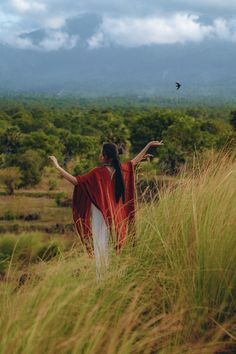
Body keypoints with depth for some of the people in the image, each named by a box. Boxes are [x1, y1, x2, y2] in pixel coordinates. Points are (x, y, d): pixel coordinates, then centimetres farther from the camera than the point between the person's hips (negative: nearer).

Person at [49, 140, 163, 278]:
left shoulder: (98, 173, -16)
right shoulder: (120, 170, 1)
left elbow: (75, 181, -18)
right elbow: (134, 162, 19)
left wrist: (57, 166, -14)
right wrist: (149, 145, 30)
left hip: (100, 214, -6)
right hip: (115, 214, 6)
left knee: (100, 247, -3)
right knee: (114, 246, 13)